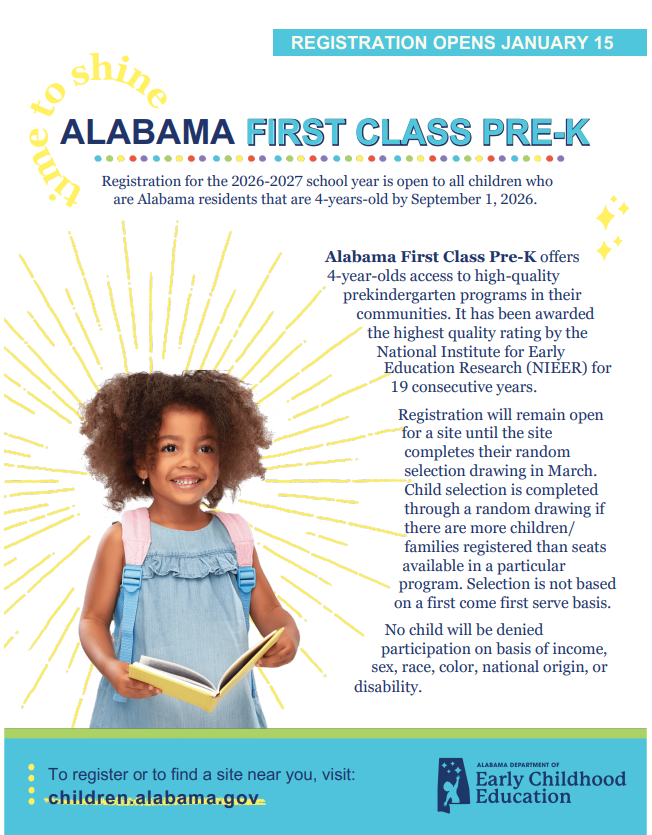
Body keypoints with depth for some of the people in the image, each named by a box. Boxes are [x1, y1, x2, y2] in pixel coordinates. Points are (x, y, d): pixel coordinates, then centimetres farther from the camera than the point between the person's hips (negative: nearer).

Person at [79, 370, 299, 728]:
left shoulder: (234, 537, 4)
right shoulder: (123, 538, -5)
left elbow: (268, 611, 12)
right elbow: (94, 619, 1)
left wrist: (288, 635, -10)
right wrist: (110, 667, -18)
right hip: (145, 712, -2)